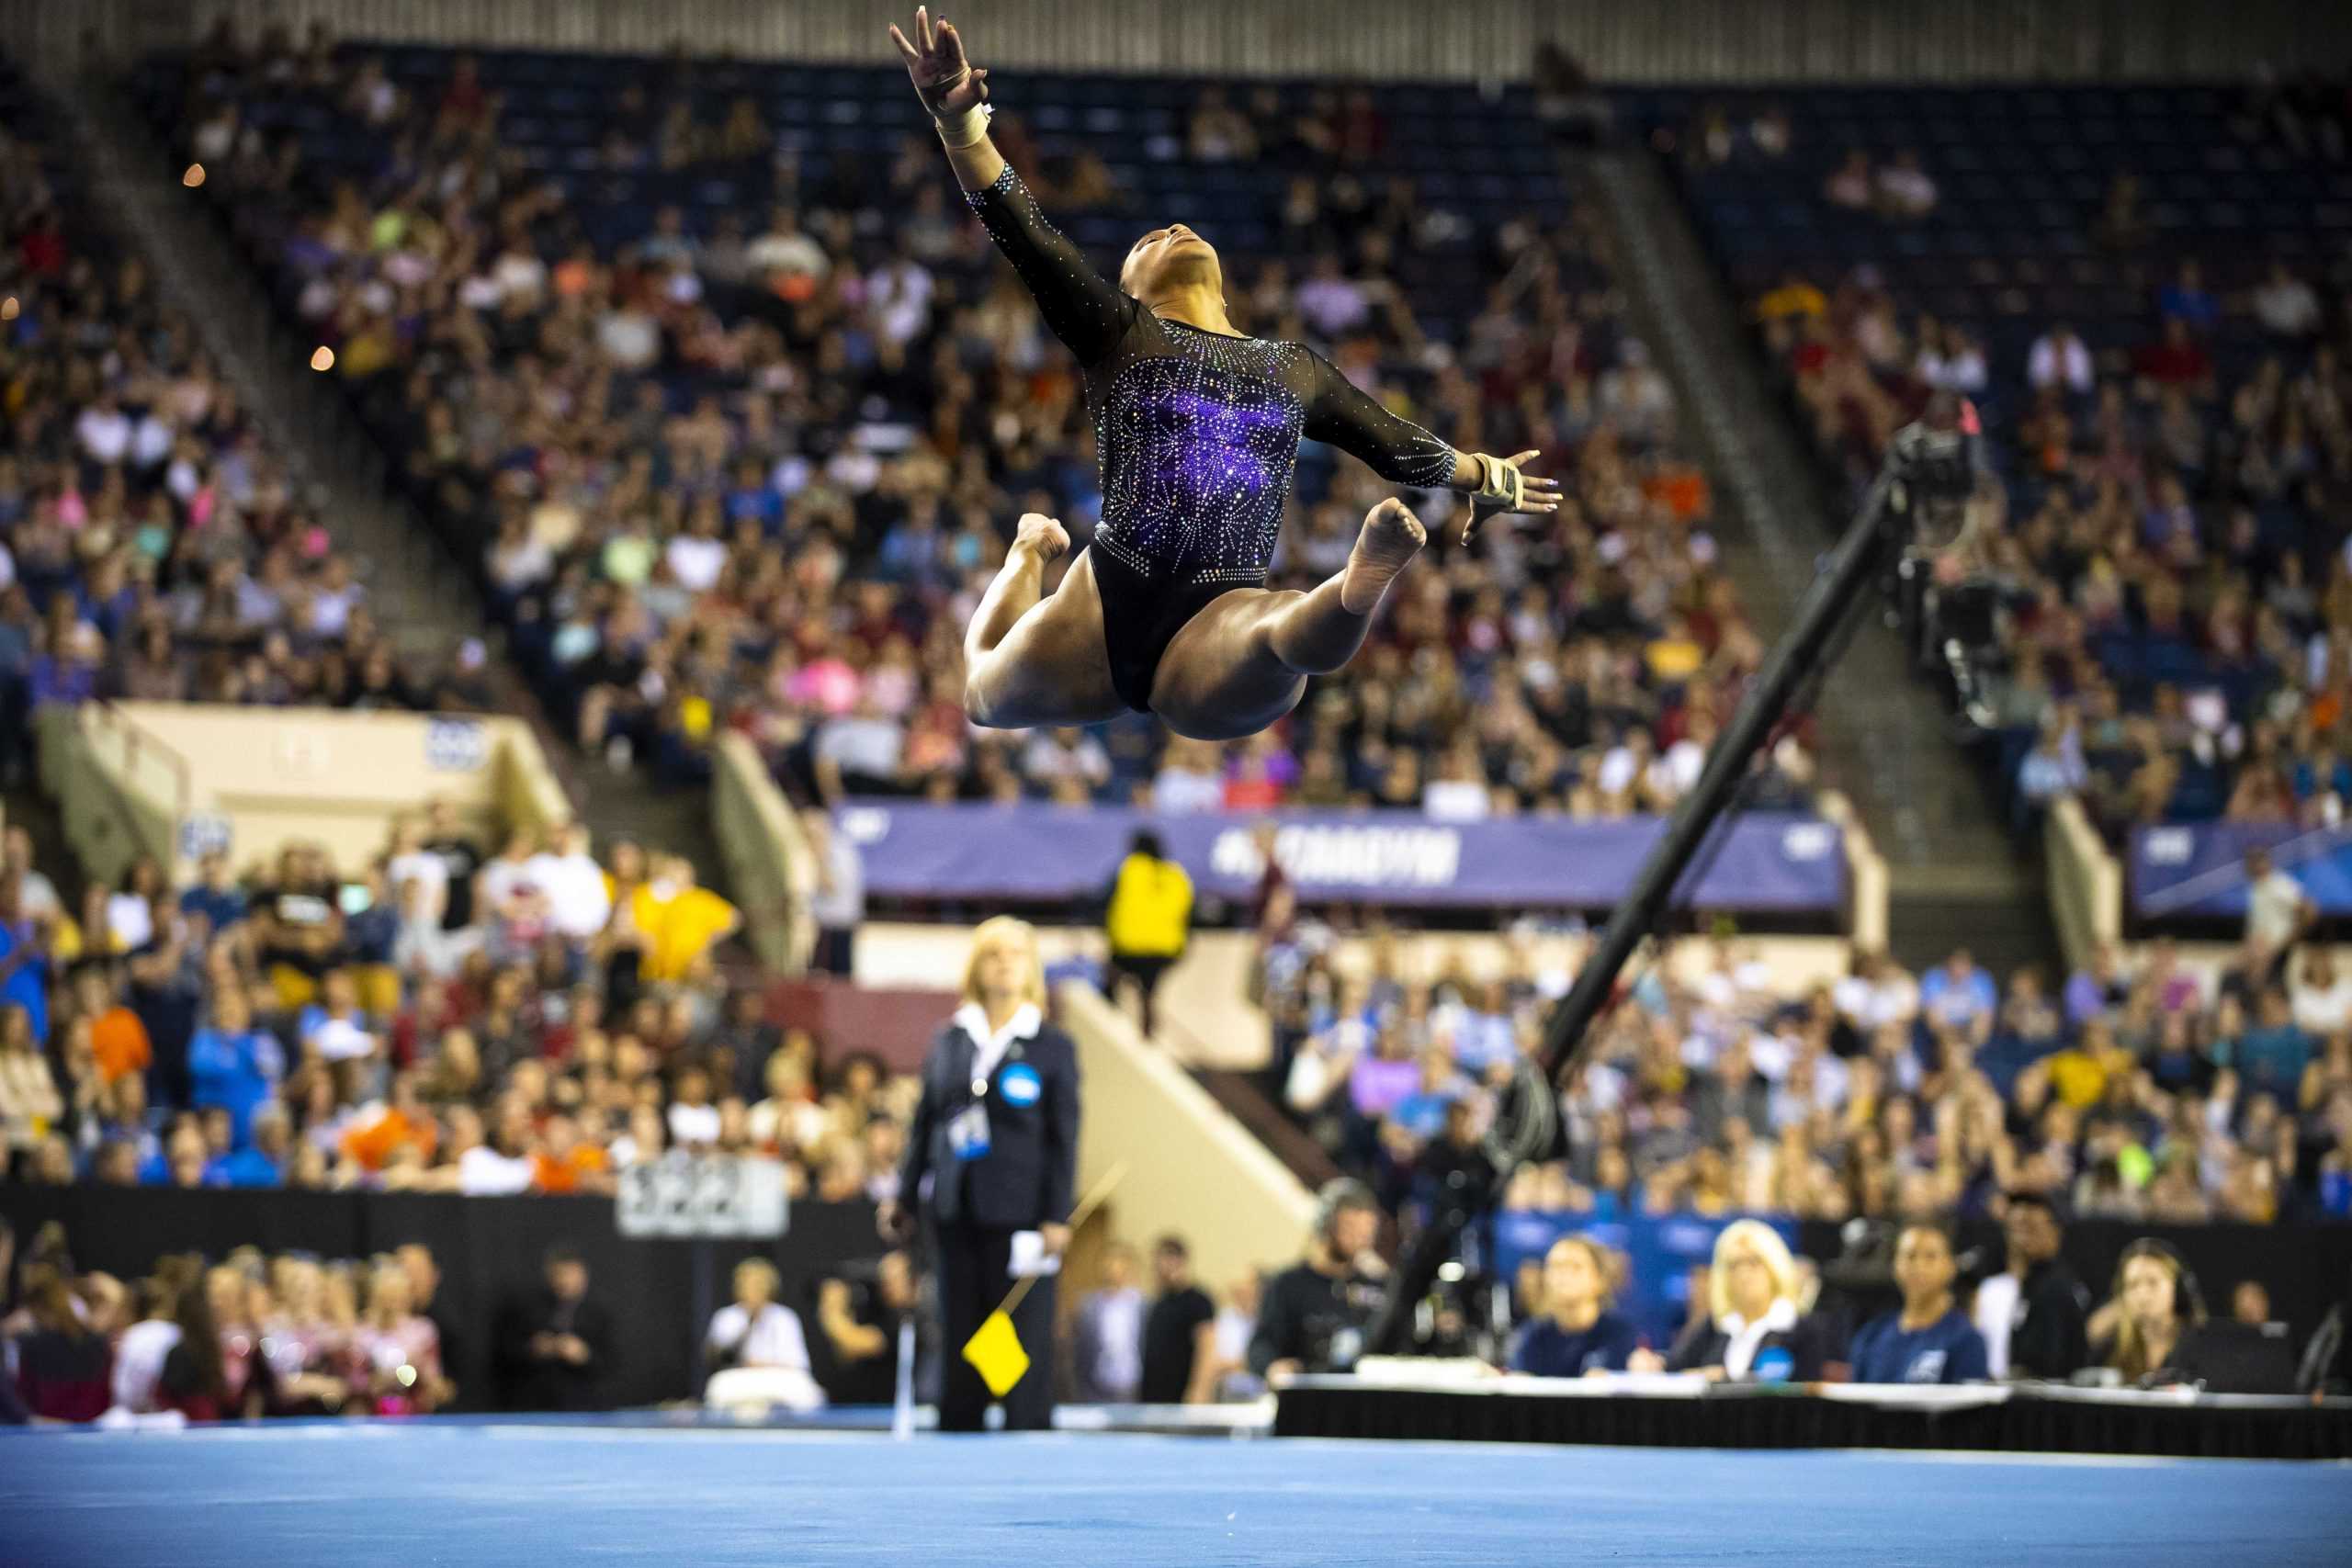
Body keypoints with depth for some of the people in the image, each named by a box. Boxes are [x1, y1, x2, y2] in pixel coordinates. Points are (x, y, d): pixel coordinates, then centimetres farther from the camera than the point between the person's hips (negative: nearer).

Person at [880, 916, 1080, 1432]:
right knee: (960, 1336, 8)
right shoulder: (949, 1042, 10)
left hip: (1019, 1214, -4)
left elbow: (1064, 1140, -2)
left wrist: (1057, 1217, -8)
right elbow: (924, 1125, 14)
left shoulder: (1053, 1047, 0)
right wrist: (903, 1197, 8)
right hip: (956, 1210, 4)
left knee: (1025, 1336, -5)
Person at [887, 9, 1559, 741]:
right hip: (1105, 599, 1)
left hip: (1217, 625, -1)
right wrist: (959, 119, -15)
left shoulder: (1296, 369, 27)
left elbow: (1399, 447, 43)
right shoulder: (1118, 333, 15)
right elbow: (1022, 234, 1)